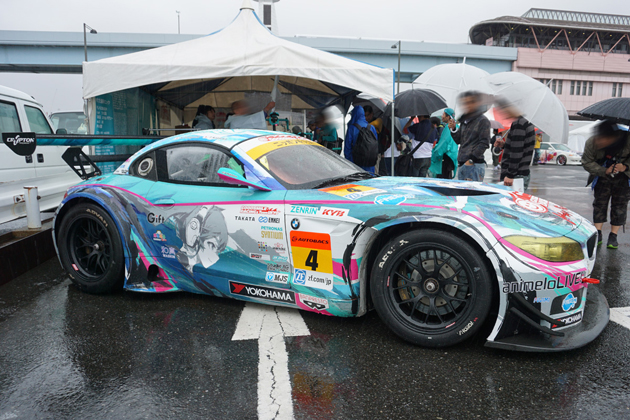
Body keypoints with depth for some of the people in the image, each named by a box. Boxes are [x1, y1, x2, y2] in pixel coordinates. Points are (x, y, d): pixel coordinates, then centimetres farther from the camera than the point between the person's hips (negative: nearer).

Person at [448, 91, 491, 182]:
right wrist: (453, 129, 3)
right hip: (462, 164, 7)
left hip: (475, 165, -7)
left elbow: (484, 143, -10)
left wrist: (471, 160, -16)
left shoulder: (483, 120, -4)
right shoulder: (464, 121, 18)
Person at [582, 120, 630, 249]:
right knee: (599, 203, 1)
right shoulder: (591, 143, -23)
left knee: (619, 205, 1)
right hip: (603, 177, 1)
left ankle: (613, 236, 10)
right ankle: (598, 234, 10)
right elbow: (587, 162, -13)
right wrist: (605, 171, -23)